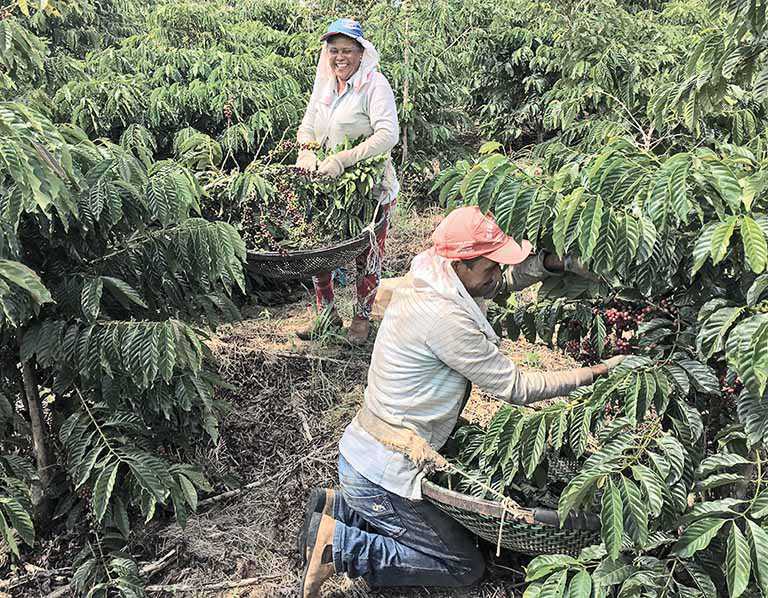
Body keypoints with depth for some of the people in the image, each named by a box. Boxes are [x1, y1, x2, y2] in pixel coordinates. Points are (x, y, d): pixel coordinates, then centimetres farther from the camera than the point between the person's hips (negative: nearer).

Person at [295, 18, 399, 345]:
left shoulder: (375, 85, -14)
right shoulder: (324, 84, 7)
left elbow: (388, 135, -26)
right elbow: (307, 125, 10)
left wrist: (341, 160, -33)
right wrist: (306, 150, -14)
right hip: (326, 186, 6)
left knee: (367, 255, 8)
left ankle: (362, 317, 27)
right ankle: (326, 312, 27)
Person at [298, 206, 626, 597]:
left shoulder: (426, 281, 0)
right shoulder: (444, 318, -26)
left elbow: (505, 279, 15)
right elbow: (515, 388, -18)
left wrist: (548, 261, -4)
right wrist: (596, 373, -10)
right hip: (380, 476, -9)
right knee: (465, 566, 4)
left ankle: (336, 508, 17)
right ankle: (339, 547, -1)